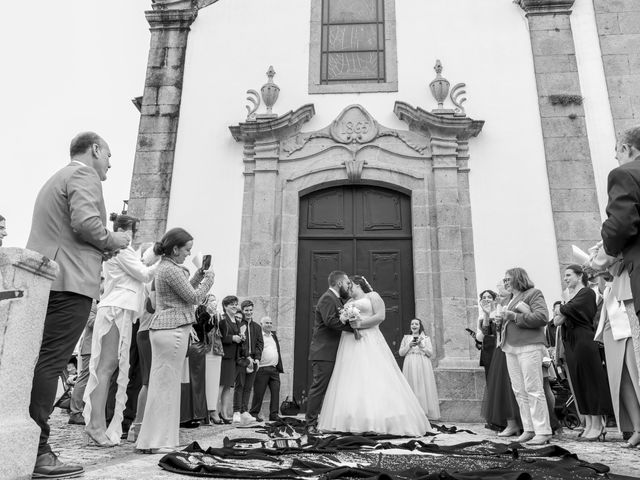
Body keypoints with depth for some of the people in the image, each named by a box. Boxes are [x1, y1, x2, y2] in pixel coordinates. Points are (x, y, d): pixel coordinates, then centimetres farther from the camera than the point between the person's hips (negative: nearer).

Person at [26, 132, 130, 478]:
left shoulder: (57, 179, 29)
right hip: (70, 282, -10)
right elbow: (86, 222, -18)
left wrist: (100, 250, 21)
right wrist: (112, 241, -1)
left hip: (42, 281, 10)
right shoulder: (83, 175, -2)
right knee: (48, 365, -10)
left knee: (39, 363, 11)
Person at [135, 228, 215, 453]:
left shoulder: (165, 266, 18)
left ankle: (156, 438, 21)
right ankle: (157, 441, 2)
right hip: (172, 330, -10)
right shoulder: (171, 270, -14)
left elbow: (184, 293, 22)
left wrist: (198, 276, 15)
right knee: (166, 384, -5)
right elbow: (194, 297, -11)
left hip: (163, 330, 10)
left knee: (161, 384, 13)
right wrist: (209, 278, 2)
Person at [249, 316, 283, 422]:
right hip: (262, 369, -6)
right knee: (259, 393, 0)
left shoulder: (274, 335, 19)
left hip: (274, 369, 6)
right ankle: (254, 413, 13)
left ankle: (274, 414, 10)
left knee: (276, 391, 2)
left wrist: (280, 367, 17)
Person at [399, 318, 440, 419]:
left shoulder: (426, 338, 11)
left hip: (423, 365, -1)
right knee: (411, 387, -4)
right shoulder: (406, 338, 14)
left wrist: (421, 345, -9)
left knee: (424, 387, -5)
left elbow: (430, 353, 4)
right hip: (410, 365, 1)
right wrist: (409, 346, -6)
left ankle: (425, 412, -1)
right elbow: (401, 353, 9)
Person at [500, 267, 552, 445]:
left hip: (529, 346, -8)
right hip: (510, 348, 8)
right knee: (519, 390, 5)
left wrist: (514, 316, -14)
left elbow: (542, 317, -14)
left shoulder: (533, 293, 1)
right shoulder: (511, 299, 23)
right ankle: (529, 429, 11)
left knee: (533, 389, -8)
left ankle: (543, 432, -2)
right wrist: (501, 321, 8)